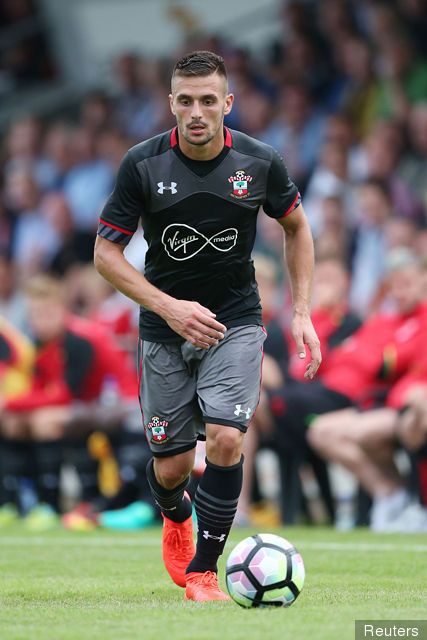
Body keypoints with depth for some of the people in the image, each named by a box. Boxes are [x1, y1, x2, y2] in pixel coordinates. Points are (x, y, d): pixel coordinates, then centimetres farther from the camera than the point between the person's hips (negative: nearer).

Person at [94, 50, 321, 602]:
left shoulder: (260, 162, -10)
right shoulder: (143, 164, -13)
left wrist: (302, 314, 3)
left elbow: (296, 227, 9)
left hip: (235, 322, 0)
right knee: (172, 466, 4)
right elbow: (106, 252, -7)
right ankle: (175, 518, 42)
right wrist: (169, 307, -19)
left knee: (225, 439, -20)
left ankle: (203, 569, -3)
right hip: (165, 328, 0)